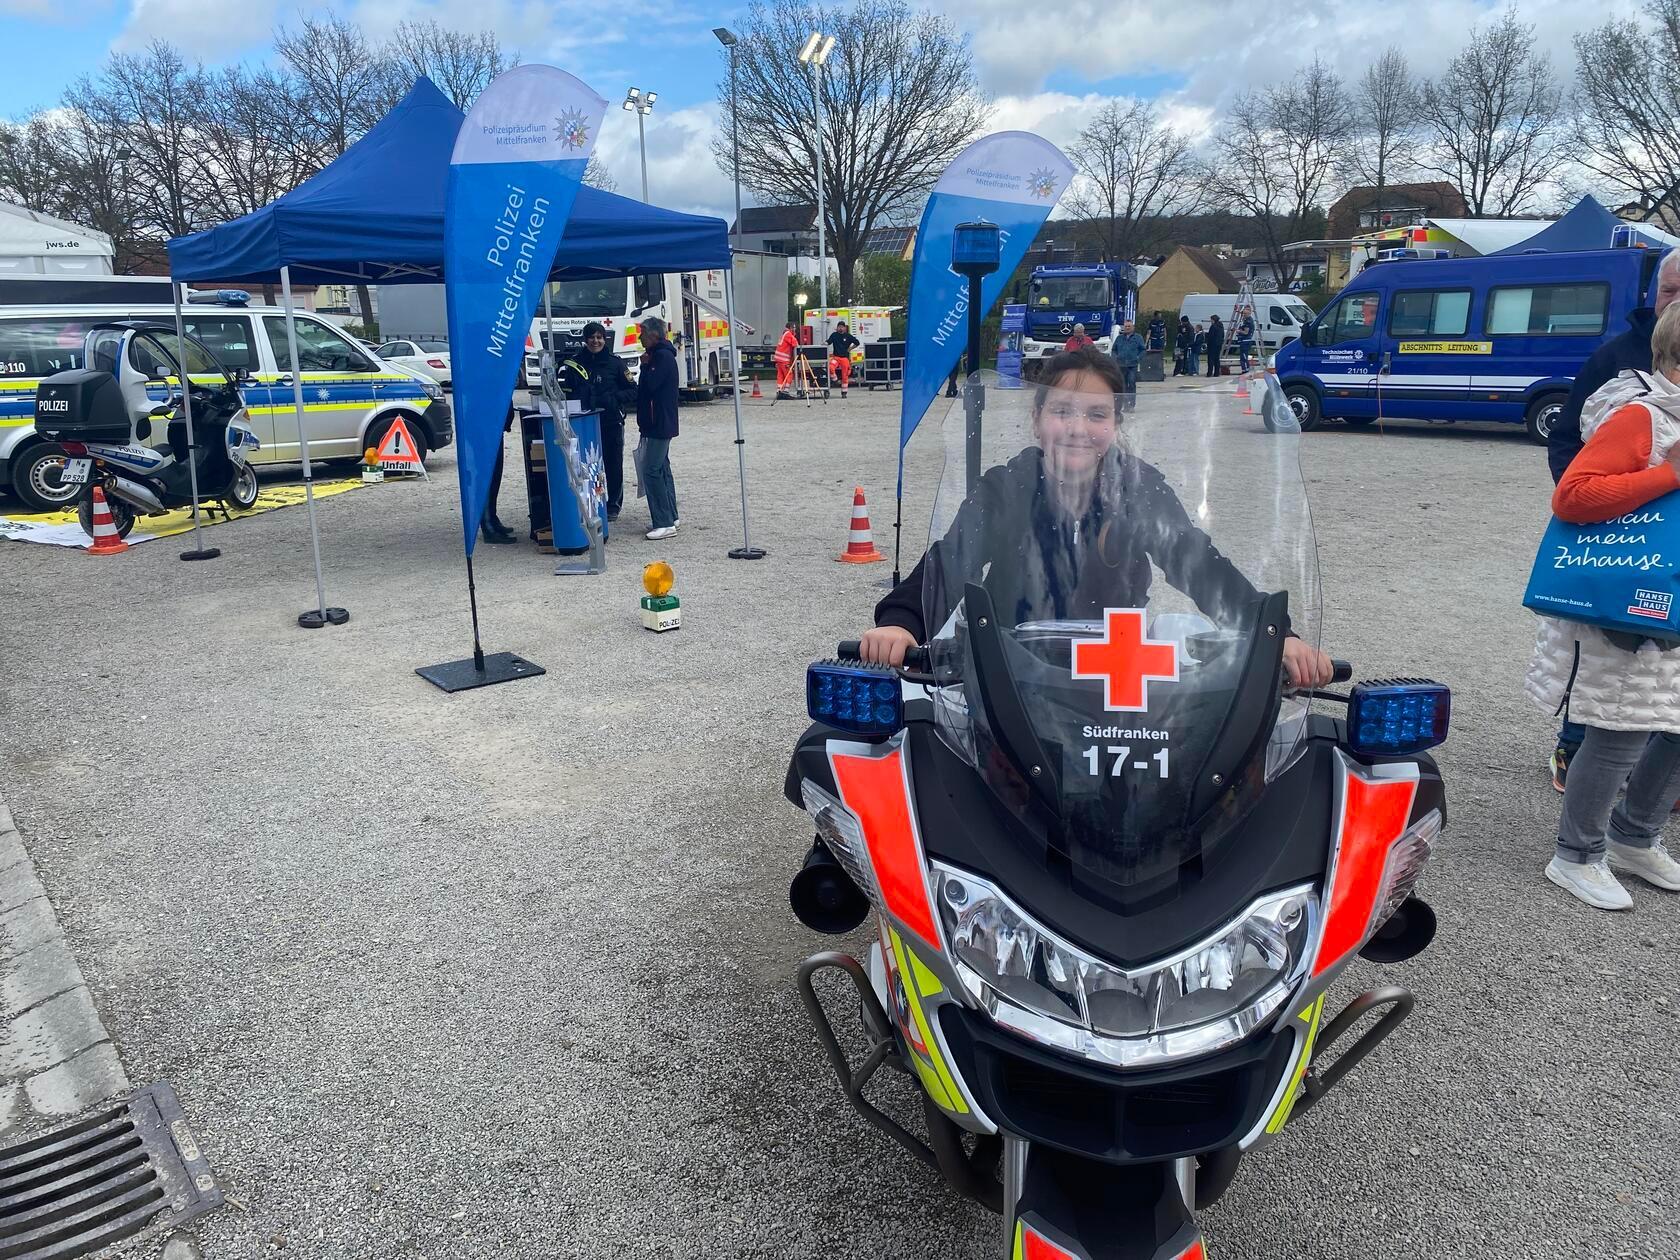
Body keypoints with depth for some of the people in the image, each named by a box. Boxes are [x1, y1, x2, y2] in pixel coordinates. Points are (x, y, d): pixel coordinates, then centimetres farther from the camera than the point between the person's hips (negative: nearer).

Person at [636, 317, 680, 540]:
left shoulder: (663, 356, -14)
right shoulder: (658, 355, 17)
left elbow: (650, 385, -21)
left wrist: (645, 365, -10)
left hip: (659, 425, -11)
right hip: (657, 424, 11)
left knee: (651, 471, -12)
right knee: (661, 469, 14)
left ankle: (664, 523, -11)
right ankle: (671, 517, 20)